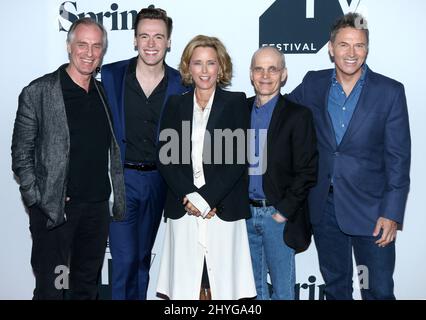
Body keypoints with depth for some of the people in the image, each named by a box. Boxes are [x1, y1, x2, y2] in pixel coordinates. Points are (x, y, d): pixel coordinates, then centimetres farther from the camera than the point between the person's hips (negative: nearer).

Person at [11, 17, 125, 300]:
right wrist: (38, 199, -12)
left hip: (98, 207, 5)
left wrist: (119, 201, 8)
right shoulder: (38, 92, -7)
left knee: (88, 287, 17)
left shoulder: (106, 93, 9)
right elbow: (21, 154, -5)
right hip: (54, 209, -5)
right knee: (50, 289, 5)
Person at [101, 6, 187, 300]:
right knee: (125, 259, -6)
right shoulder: (110, 75, -4)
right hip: (120, 178, -2)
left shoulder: (181, 84, -2)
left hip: (157, 180, 2)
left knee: (142, 257, 16)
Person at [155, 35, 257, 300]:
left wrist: (206, 198, -11)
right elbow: (165, 156, 4)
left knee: (222, 280, -1)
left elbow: (238, 158, -4)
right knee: (185, 281, 2)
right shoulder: (175, 105, 11)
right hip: (183, 208, 2)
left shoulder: (236, 102, 4)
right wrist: (189, 197, -9)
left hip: (223, 209, -2)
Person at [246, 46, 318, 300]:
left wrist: (284, 212, -13)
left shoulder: (298, 115, -7)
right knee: (253, 287, 16)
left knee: (283, 289, 7)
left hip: (279, 215, -4)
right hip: (244, 213, 4)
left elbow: (307, 172, -10)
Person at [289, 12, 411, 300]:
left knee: (379, 290, 6)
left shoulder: (390, 91, -6)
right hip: (324, 206, 3)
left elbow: (398, 157, -7)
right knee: (335, 286, 18)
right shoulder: (313, 84, 1)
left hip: (370, 208, -2)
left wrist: (392, 213, -11)